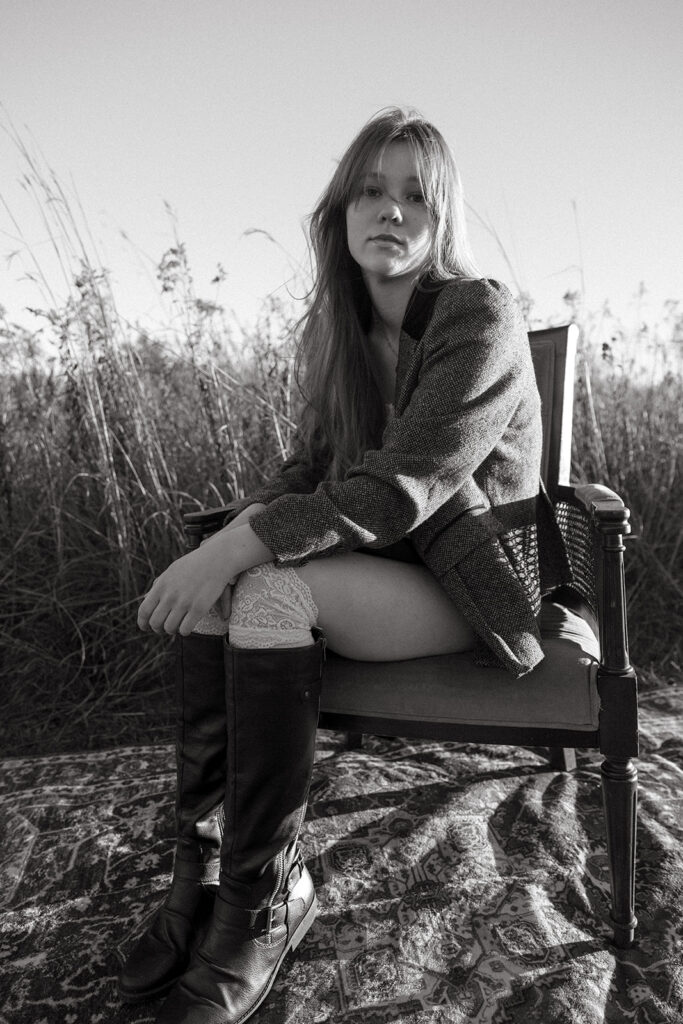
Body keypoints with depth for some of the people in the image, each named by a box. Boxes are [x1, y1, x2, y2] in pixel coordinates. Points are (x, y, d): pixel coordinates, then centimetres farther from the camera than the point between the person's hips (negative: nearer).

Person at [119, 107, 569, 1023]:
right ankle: (204, 861, -13)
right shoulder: (340, 330, 7)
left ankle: (265, 900, -16)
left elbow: (400, 486, -25)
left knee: (271, 593, -29)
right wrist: (241, 526, -11)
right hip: (382, 557, 7)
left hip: (471, 577, -6)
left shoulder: (482, 320, -15)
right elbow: (314, 467, 9)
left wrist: (246, 545, -30)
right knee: (213, 585, -18)